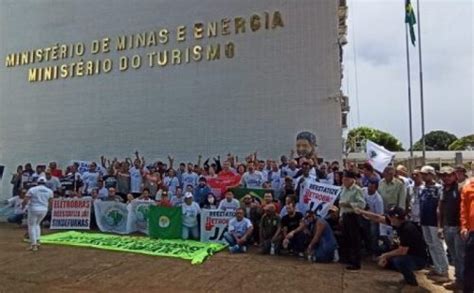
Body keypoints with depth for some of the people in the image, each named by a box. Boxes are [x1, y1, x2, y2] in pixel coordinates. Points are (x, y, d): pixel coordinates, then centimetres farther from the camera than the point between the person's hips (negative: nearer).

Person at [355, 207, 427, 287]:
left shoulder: (407, 229, -30)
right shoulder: (398, 223, -6)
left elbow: (402, 251, -30)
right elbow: (378, 218, 3)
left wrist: (385, 255, -15)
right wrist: (361, 212, 3)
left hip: (419, 259, -8)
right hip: (409, 255, 8)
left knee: (398, 260, -35)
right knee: (385, 262, 6)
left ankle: (412, 282, -9)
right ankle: (408, 273, 16)